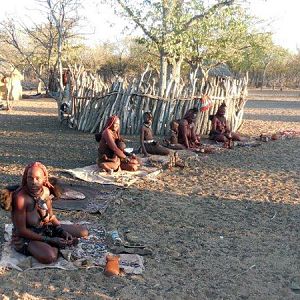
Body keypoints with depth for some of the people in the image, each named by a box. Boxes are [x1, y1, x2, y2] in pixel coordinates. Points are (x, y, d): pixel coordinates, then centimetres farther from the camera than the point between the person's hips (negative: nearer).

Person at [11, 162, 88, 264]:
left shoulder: (45, 191, -5)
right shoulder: (20, 197, -26)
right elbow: (21, 230, -23)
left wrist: (63, 232, -7)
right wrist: (50, 240, -23)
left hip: (46, 228, 6)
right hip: (25, 236, -6)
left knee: (83, 232, 2)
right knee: (49, 257, -35)